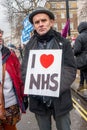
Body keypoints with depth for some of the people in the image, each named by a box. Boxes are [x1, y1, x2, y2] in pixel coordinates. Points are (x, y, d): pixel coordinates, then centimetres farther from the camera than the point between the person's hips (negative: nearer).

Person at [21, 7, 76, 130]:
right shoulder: (30, 46, 4)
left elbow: (70, 70, -7)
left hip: (60, 100, -1)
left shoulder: (63, 43, 0)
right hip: (38, 101, 1)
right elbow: (25, 71, -1)